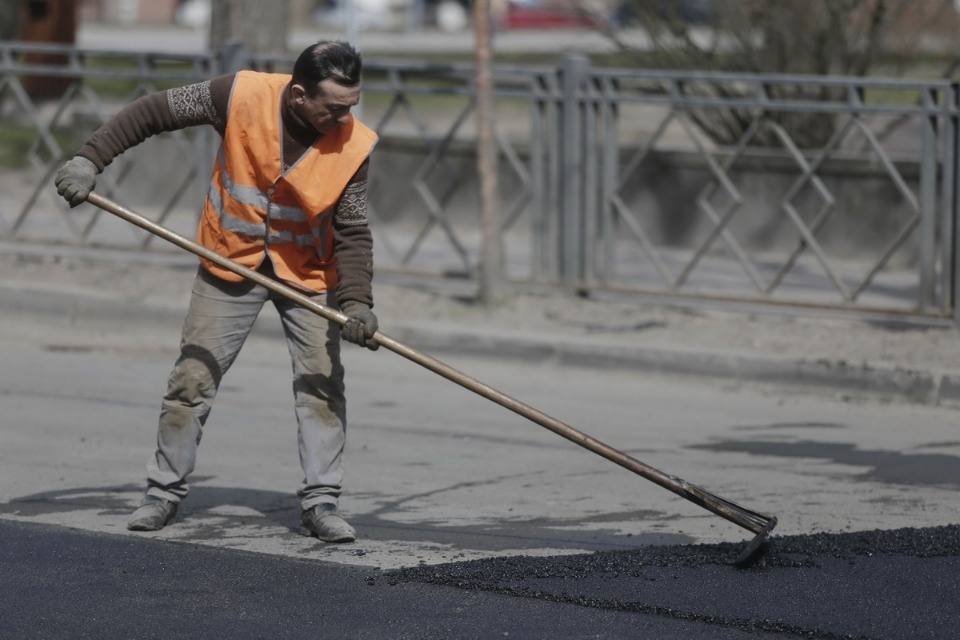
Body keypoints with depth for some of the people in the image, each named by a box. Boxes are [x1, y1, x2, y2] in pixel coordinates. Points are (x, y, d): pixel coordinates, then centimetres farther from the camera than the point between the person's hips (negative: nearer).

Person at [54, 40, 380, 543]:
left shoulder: (354, 145, -19)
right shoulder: (242, 96, -23)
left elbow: (352, 231, -13)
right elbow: (153, 112, -13)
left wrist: (356, 300, -27)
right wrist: (89, 158, -19)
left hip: (309, 274, 0)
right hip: (231, 265, 0)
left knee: (323, 382, -9)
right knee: (192, 379, 3)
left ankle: (320, 504, -2)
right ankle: (164, 492, 17)